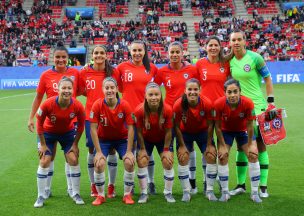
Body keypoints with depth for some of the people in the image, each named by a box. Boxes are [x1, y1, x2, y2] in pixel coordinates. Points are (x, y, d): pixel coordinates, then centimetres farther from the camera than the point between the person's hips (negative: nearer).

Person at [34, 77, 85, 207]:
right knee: (44, 162, -5)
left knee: (74, 160, -6)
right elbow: (39, 123, -16)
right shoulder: (48, 104, -32)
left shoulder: (77, 106, -27)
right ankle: (41, 196, 11)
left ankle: (75, 194, 13)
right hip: (49, 132, -1)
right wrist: (43, 144, -12)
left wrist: (75, 144, -6)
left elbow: (81, 125, -9)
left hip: (68, 132, 1)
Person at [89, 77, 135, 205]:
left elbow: (130, 128, -16)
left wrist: (129, 151, -18)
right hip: (103, 139, 0)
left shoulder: (125, 105, -21)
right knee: (99, 164, -19)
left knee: (129, 162, -17)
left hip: (122, 138, 1)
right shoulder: (97, 105, -22)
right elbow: (93, 129, -18)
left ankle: (127, 195, 4)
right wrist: (99, 152, -19)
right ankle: (100, 196, 3)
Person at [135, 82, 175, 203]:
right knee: (141, 162, -9)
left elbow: (168, 131, -18)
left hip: (163, 139, 0)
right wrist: (142, 149, -11)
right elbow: (139, 131, -17)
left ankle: (168, 193, 12)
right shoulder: (139, 110, -30)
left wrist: (166, 150, -12)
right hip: (146, 139, 0)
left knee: (168, 162, -7)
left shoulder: (167, 110, -29)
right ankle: (143, 193, 7)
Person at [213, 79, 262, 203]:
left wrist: (250, 144, -11)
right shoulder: (218, 104, -32)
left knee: (253, 155, -8)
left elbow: (249, 125, -19)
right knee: (222, 157, -9)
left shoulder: (248, 103, -33)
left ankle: (255, 193, 5)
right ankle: (225, 192, 7)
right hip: (226, 131, 0)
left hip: (243, 130, 0)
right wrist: (222, 146, -14)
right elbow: (218, 127, -18)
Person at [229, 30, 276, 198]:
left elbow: (267, 79, -3)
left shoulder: (254, 58, -8)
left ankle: (263, 186, 7)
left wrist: (271, 102, -8)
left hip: (257, 105, -4)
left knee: (260, 143, -1)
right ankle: (241, 184, 16)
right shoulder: (229, 61, 4)